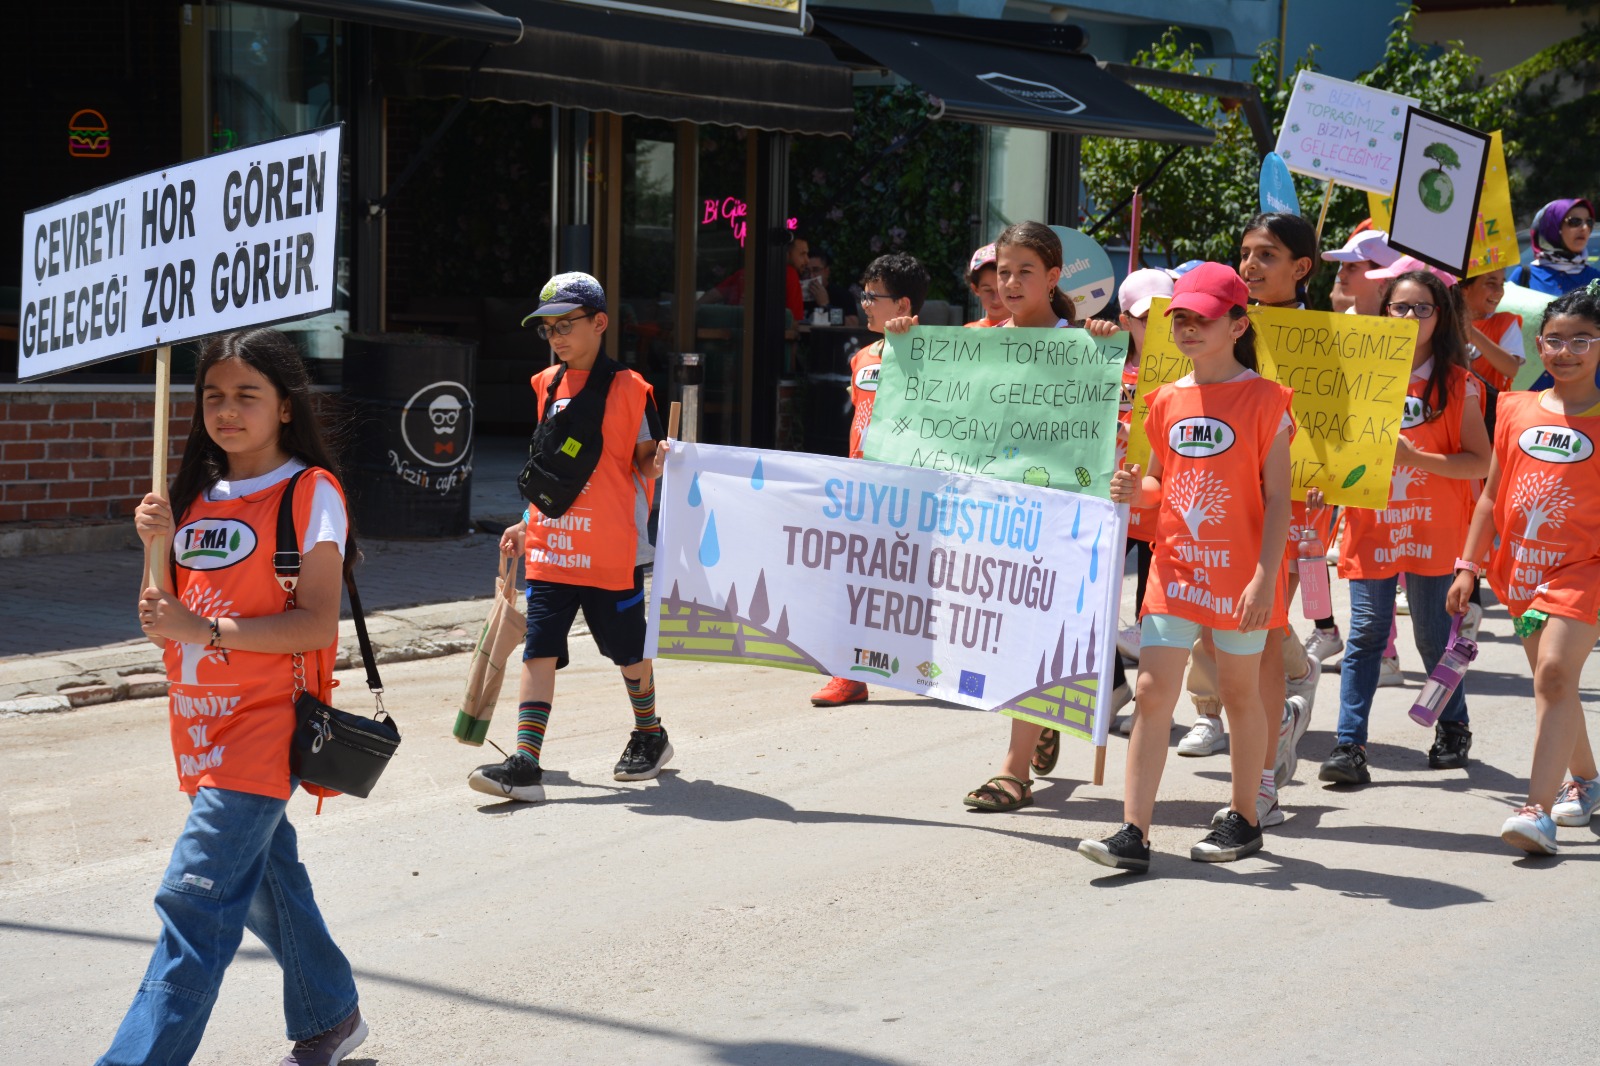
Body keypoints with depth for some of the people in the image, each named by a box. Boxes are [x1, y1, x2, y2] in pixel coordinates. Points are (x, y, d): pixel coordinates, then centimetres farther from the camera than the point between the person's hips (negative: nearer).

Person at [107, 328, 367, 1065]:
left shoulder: (309, 492, -9)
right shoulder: (199, 495, 12)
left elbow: (317, 624, -16)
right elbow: (173, 611, 14)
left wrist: (204, 629, -22)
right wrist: (159, 548, -4)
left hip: (265, 722, -8)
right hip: (204, 726, 8)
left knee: (196, 897, -14)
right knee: (264, 881, 18)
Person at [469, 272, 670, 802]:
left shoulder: (628, 388, -7)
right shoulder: (547, 385, 11)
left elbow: (645, 460, -1)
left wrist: (658, 465, -24)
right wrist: (526, 525, 18)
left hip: (612, 551, -5)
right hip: (550, 547, 5)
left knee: (628, 649, 11)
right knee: (539, 651, -4)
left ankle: (650, 735, 34)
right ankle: (524, 763, -8)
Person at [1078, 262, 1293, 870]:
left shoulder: (1263, 399, -7)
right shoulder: (1167, 400, 8)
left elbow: (1278, 497, -9)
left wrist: (1265, 576, -16)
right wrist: (1134, 491, -5)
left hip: (1237, 575, -4)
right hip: (1174, 570, 4)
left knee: (1240, 693, 10)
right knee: (1152, 692, -3)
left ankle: (1244, 820, 26)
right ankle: (1133, 833, -3)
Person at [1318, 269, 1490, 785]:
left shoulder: (1457, 384, -1)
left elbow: (1479, 462, -7)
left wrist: (1415, 457, -19)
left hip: (1432, 528, -2)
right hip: (1372, 524, 2)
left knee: (1433, 633, 7)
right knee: (1366, 634, -2)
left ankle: (1453, 729, 28)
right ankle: (1349, 744, -3)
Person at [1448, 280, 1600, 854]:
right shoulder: (1517, 410, 7)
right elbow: (1493, 495, 12)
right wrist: (1468, 567, 9)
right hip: (1521, 567, 5)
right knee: (1553, 683, 15)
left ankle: (1538, 810, -21)